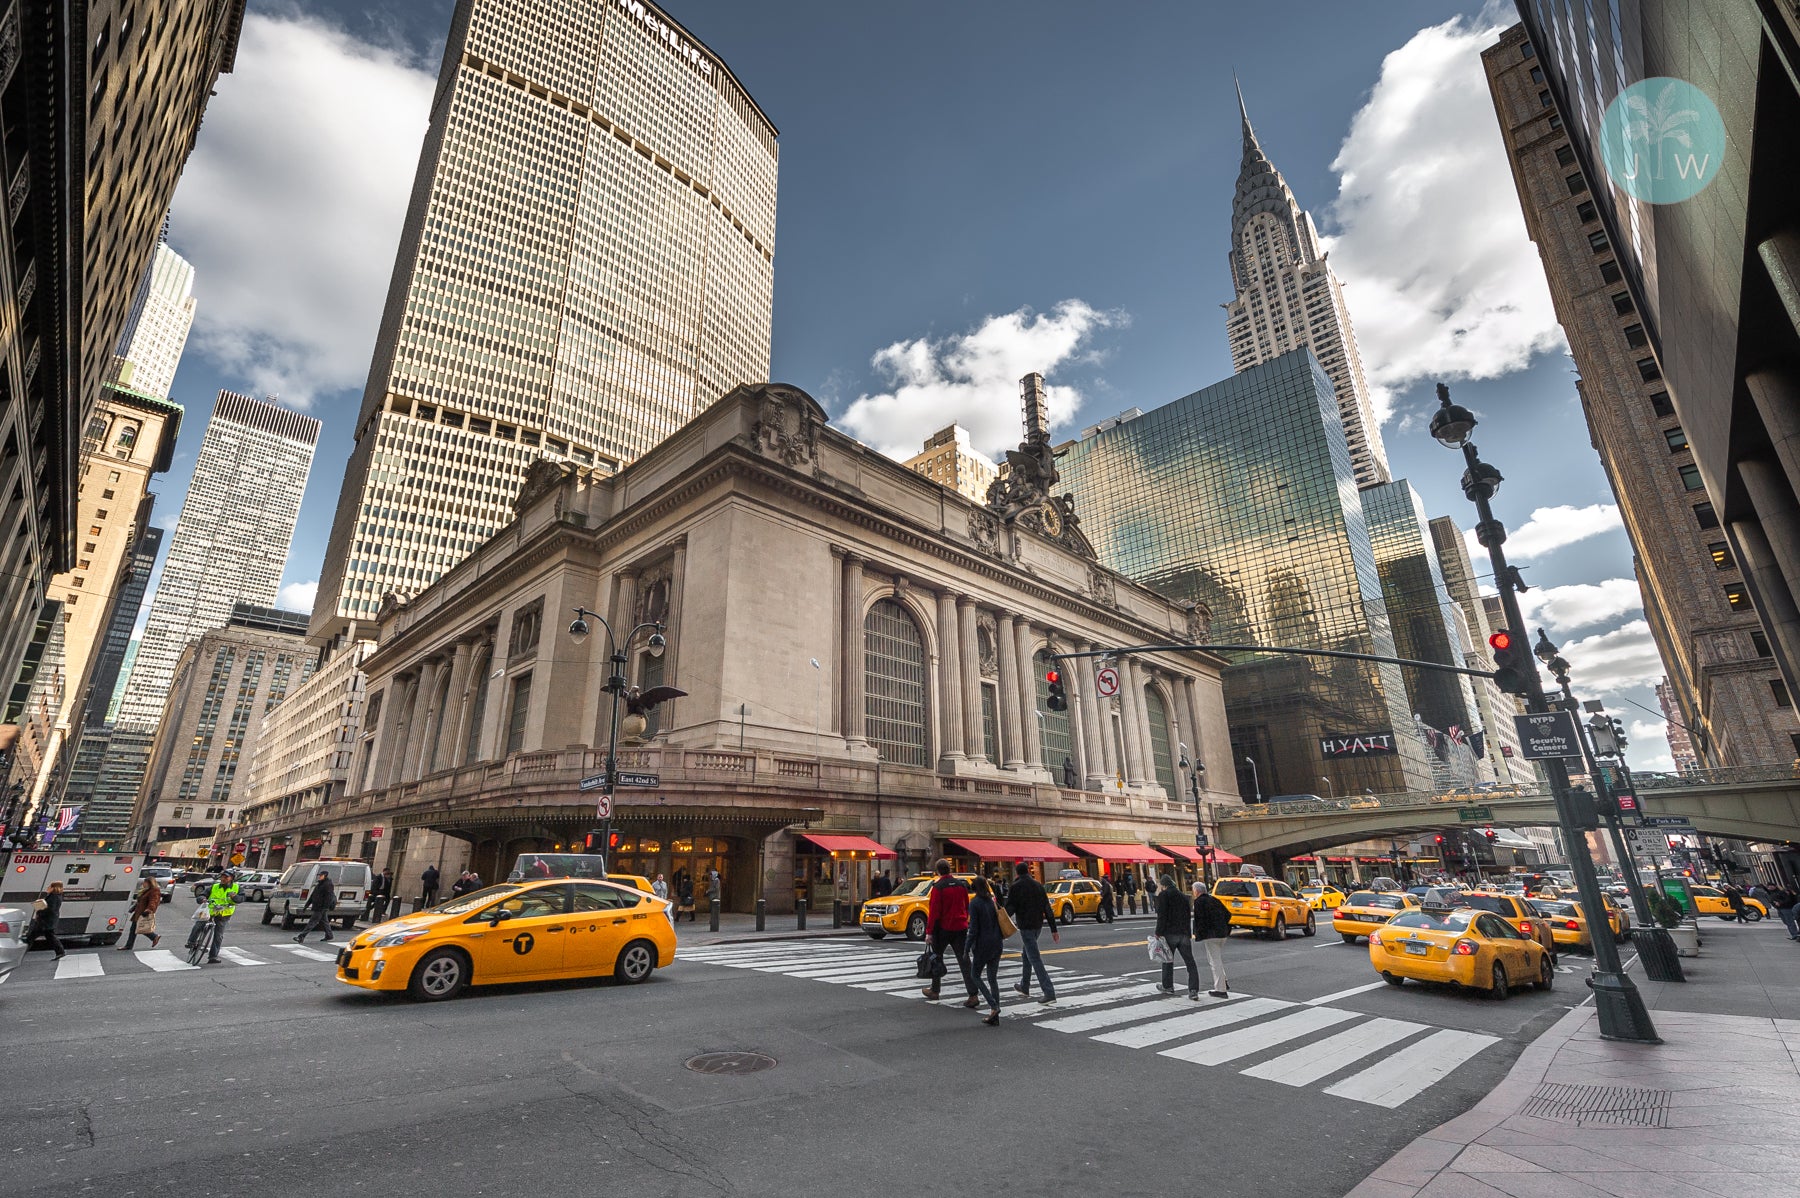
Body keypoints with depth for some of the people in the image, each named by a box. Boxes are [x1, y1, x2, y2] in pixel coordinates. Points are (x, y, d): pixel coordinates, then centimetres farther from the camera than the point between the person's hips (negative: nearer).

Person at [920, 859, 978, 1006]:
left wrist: (929, 932, -12)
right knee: (964, 961, 3)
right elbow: (966, 907, 14)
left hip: (943, 928, -4)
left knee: (937, 958, 15)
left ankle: (934, 990, 26)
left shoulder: (938, 887, -13)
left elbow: (933, 911, -15)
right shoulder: (961, 885, 6)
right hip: (960, 928, 4)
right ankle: (973, 995, -5)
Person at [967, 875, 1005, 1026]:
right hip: (997, 944, 6)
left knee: (976, 975, 10)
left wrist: (967, 950, -9)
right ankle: (995, 1017, 9)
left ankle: (993, 1006, -7)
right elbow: (1000, 923, 9)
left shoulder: (975, 903, -11)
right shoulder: (993, 901, 6)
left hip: (982, 945, -6)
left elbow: (974, 929, -14)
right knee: (993, 978, 11)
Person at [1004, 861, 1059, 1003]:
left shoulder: (1016, 886, -8)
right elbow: (1048, 909, 8)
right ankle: (1024, 987, 34)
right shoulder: (1038, 885, 10)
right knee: (1026, 954, 23)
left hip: (1025, 926, -7)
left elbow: (1009, 909, -12)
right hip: (1038, 925, 7)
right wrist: (1054, 929, 9)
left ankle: (1049, 993, -12)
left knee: (1035, 959, -6)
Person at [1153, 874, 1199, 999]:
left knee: (1167, 960, 11)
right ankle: (1193, 990, -5)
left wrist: (1158, 933, -9)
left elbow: (1161, 916, -13)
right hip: (1184, 933, 5)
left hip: (1170, 933, -5)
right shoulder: (1183, 896, 15)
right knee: (1190, 962, 3)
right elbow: (1188, 916, 16)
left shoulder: (1163, 895, -6)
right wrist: (1188, 933, 18)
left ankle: (1168, 986, 23)